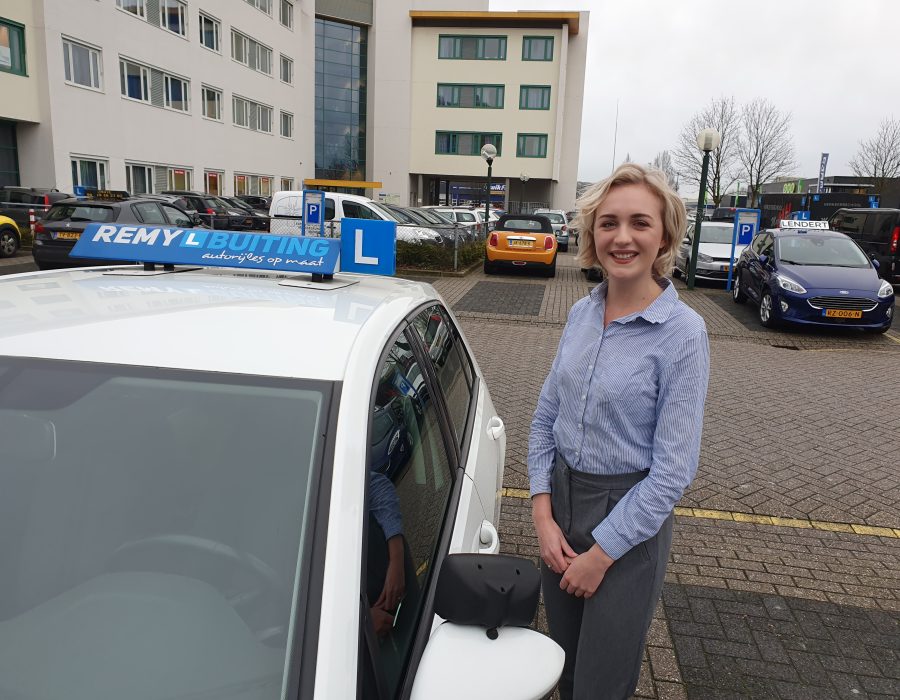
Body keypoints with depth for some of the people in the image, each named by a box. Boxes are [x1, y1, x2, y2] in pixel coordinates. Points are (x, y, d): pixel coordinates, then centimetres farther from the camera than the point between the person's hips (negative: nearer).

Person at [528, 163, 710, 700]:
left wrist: (602, 553, -14)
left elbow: (674, 470, -17)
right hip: (561, 500, 5)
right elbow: (545, 418, 4)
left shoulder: (683, 334, -17)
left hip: (630, 519, -5)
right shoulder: (581, 314, -1)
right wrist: (543, 514, -5)